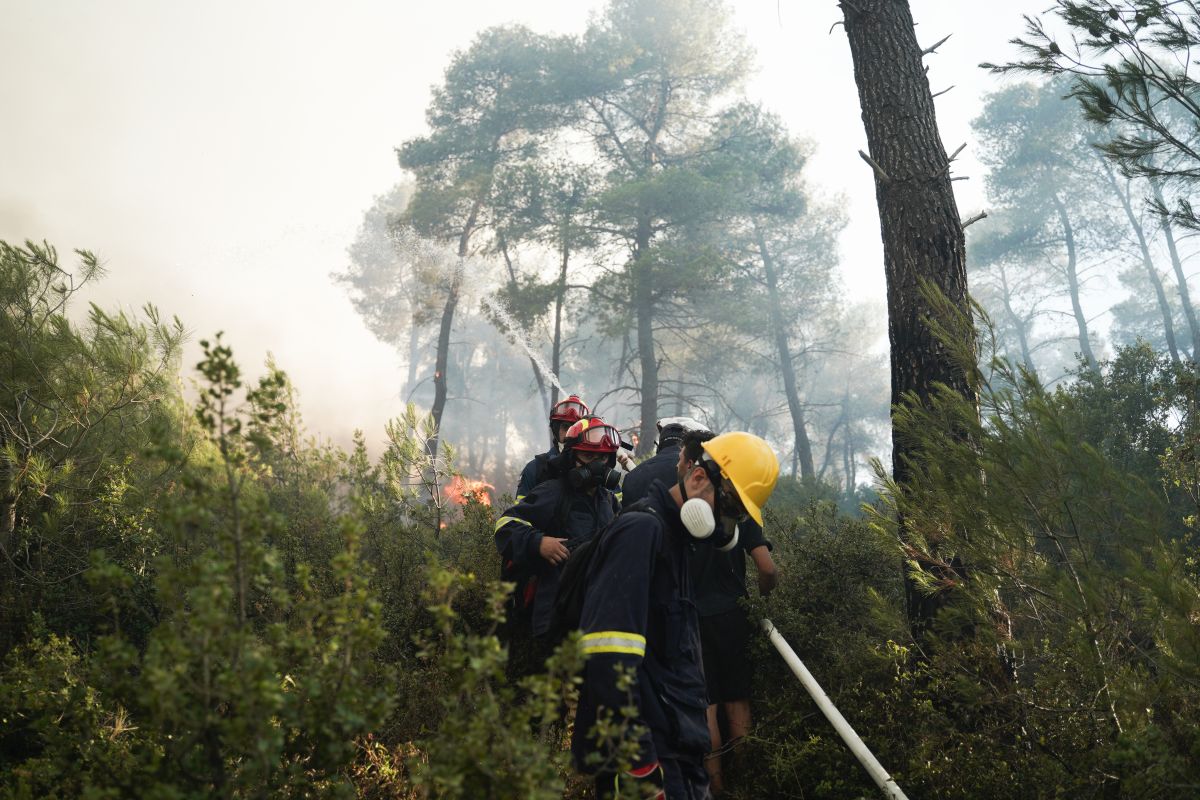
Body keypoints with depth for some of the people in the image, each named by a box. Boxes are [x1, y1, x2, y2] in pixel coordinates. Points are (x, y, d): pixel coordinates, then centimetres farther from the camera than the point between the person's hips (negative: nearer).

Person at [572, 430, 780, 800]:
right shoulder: (641, 529, -15)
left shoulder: (673, 535, 15)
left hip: (679, 748, 9)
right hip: (652, 755, -9)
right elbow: (609, 654, -25)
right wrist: (636, 760, -26)